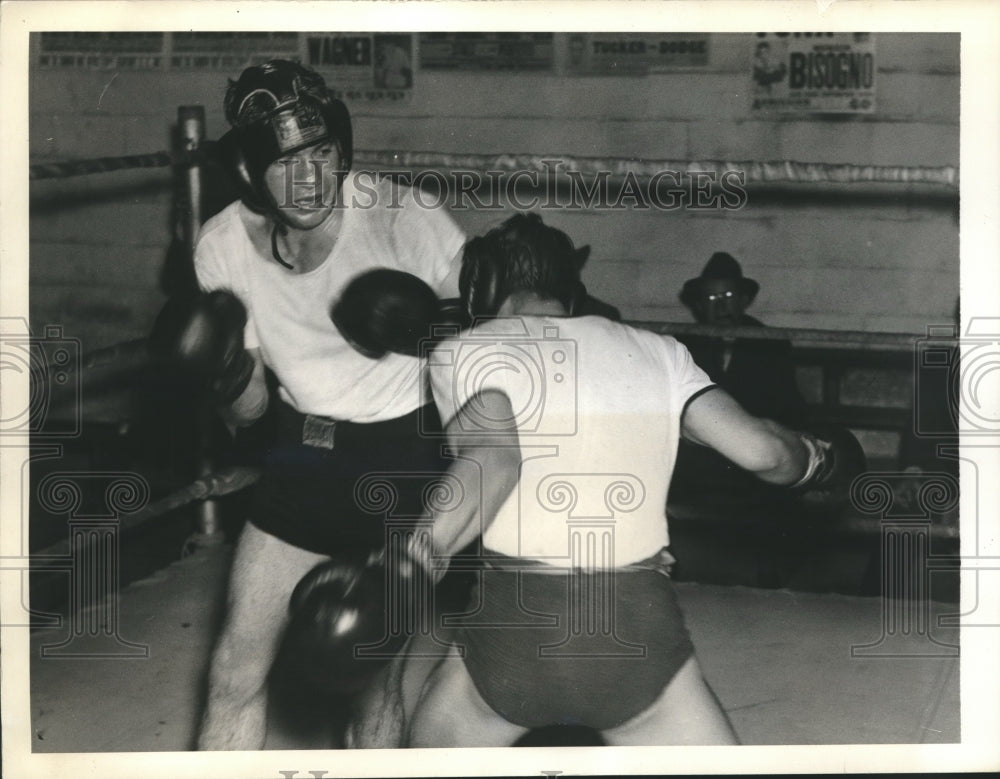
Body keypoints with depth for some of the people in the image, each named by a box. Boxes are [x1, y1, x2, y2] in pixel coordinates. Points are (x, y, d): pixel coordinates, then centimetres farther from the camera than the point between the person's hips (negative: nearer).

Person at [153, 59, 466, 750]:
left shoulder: (404, 220, -21)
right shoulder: (224, 247, -7)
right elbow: (248, 413, 2)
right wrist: (229, 376, -21)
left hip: (405, 454, -4)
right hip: (302, 453, 4)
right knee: (236, 669, 3)